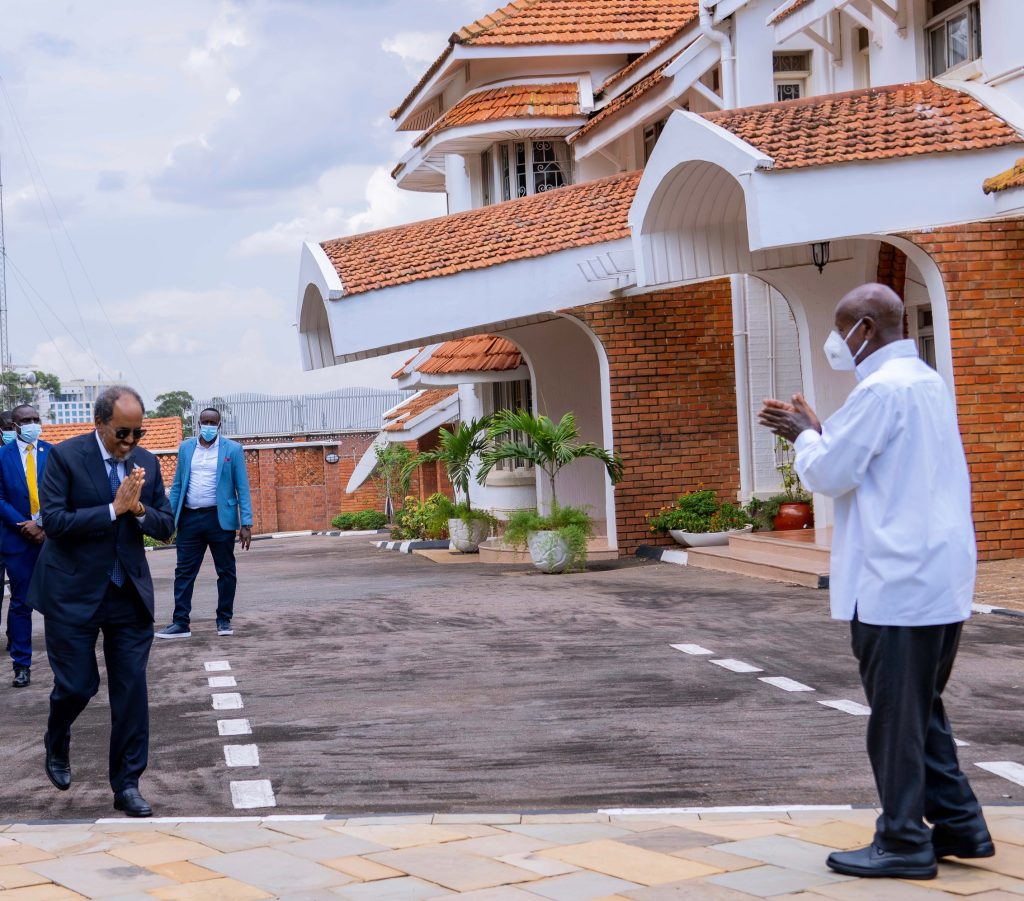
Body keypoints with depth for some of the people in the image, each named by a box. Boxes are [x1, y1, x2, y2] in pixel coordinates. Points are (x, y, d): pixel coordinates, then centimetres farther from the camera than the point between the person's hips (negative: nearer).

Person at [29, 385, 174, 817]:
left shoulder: (146, 462, 4)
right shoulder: (65, 456, -9)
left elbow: (166, 526, 6)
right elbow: (54, 521, -17)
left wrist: (139, 509, -15)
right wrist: (113, 509, -21)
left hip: (129, 592, 4)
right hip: (74, 592, -3)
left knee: (132, 689, 2)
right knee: (77, 684, 3)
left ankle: (126, 785, 11)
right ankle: (56, 747, 36)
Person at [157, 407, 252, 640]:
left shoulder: (232, 449, -1)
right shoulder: (186, 447, 9)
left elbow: (242, 488, -3)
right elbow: (177, 486, 11)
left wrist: (246, 524, -10)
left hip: (220, 518, -2)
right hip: (190, 518, 2)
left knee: (226, 571, 5)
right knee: (184, 572, 1)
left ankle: (224, 620, 16)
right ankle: (181, 623, 5)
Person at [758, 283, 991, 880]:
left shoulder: (881, 389, -15)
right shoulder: (929, 383, 15)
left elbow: (829, 474, -13)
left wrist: (805, 436, 4)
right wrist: (817, 432, 17)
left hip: (898, 581, -10)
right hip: (942, 577, 10)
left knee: (896, 714, -1)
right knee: (922, 709, 17)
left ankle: (905, 844, 6)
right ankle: (959, 826, 22)